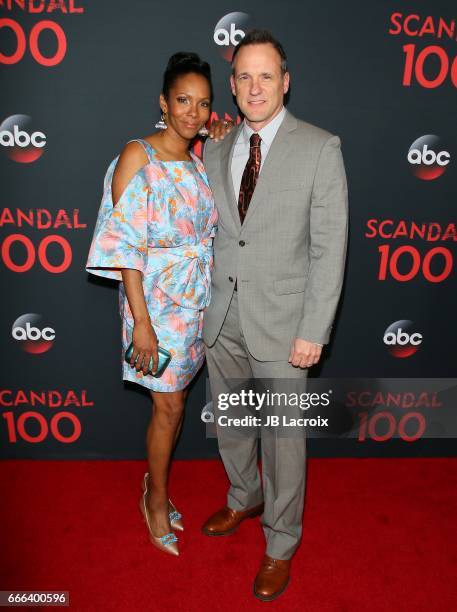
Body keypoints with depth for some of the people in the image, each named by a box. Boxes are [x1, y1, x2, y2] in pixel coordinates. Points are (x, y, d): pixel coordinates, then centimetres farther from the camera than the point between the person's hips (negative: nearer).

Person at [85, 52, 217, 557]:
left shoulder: (200, 164, 7)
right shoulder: (138, 156, -12)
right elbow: (125, 245, -16)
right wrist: (141, 320, -19)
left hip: (198, 301, 6)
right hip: (158, 301, -5)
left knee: (172, 402, 16)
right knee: (170, 407, 5)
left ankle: (155, 485, 38)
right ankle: (156, 497, 30)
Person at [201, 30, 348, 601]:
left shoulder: (320, 148, -7)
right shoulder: (215, 151, 7)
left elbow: (330, 247, -10)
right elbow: (211, 231, 11)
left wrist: (314, 332, -13)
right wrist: (204, 305, 8)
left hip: (281, 323, -5)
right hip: (222, 318, 5)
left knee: (282, 437, 7)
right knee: (228, 424, 20)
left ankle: (280, 542, 32)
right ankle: (244, 498, 49)